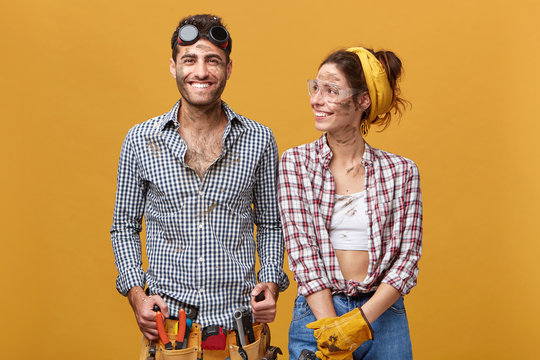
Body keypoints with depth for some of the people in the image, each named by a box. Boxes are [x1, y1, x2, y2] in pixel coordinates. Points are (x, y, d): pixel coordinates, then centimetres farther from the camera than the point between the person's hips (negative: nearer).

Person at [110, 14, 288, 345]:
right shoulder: (140, 140, 0)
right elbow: (125, 226, 6)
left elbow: (270, 224, 9)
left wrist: (271, 284, -5)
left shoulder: (259, 140, 1)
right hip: (165, 319, 0)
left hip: (240, 319, 1)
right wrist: (137, 295, -6)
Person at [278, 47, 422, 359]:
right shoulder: (295, 163, -1)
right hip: (317, 313, -1)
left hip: (383, 314, 1)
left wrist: (360, 321, -16)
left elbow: (407, 258, -3)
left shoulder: (401, 171, 0)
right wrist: (331, 327, -17)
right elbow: (302, 249, -9)